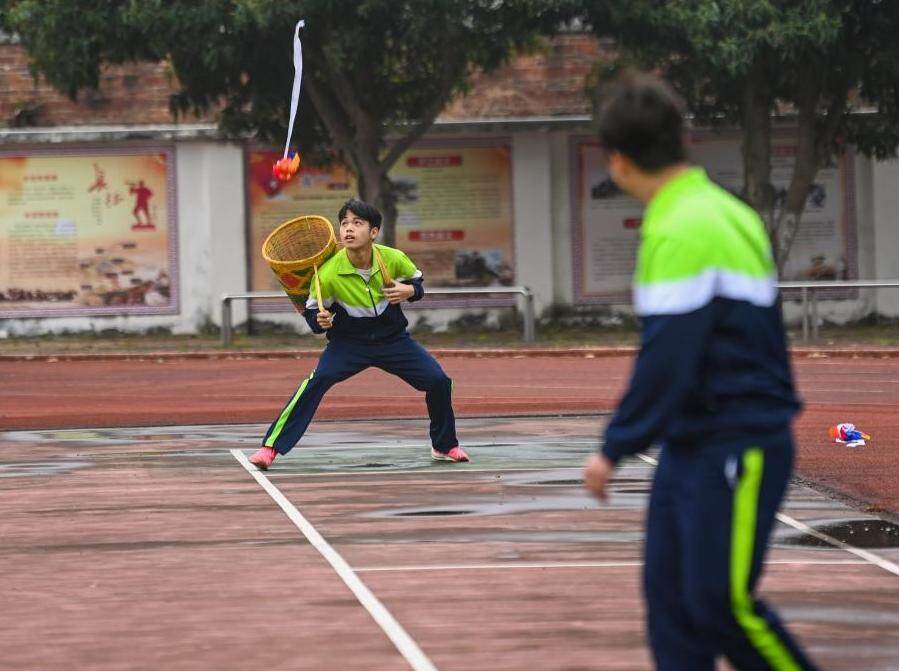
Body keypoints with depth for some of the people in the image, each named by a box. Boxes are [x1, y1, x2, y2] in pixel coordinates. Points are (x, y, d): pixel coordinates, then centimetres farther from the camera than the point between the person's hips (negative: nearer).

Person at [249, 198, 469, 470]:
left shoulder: (394, 259, -16)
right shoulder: (329, 272, -22)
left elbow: (417, 281, 5)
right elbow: (312, 310, -9)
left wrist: (410, 291, -18)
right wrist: (320, 321, -32)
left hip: (393, 338, 3)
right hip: (348, 343, -2)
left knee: (439, 381, -8)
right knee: (316, 382, -28)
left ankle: (445, 447, 19)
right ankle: (270, 447, -23)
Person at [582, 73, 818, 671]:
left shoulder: (682, 230, -17)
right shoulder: (728, 213, 13)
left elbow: (667, 358, -21)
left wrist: (615, 449, -13)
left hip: (736, 452, -10)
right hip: (693, 446, 10)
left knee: (720, 600, -8)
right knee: (669, 594, 7)